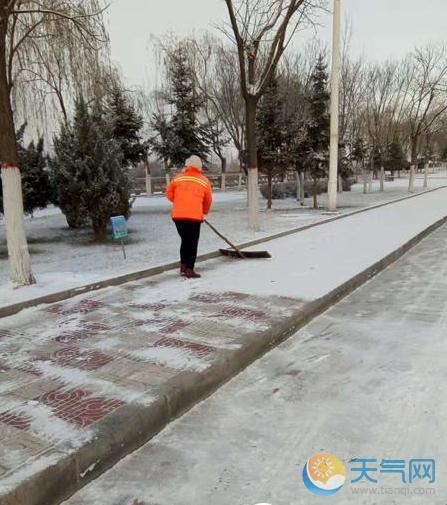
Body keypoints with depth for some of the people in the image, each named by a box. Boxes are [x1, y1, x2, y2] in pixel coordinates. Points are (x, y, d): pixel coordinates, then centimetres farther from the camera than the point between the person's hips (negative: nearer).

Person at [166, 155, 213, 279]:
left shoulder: (178, 178, 7)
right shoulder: (204, 181, 5)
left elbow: (169, 194, 15)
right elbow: (208, 200, 12)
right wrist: (204, 212, 30)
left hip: (178, 215, 3)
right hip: (194, 216, -3)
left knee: (185, 240, 20)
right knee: (192, 243, 6)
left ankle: (183, 267, 25)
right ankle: (190, 270, 6)